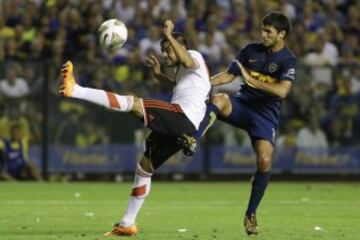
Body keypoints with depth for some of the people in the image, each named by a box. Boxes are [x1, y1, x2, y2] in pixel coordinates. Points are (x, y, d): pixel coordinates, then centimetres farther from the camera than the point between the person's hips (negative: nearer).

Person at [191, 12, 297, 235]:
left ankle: (251, 214, -2)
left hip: (266, 114, -3)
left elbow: (281, 91, -21)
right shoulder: (251, 50, 7)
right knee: (219, 99, -33)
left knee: (265, 160, -19)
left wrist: (252, 80, -23)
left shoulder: (288, 60, -6)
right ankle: (192, 141, -50)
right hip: (242, 104, 3)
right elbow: (229, 75, 14)